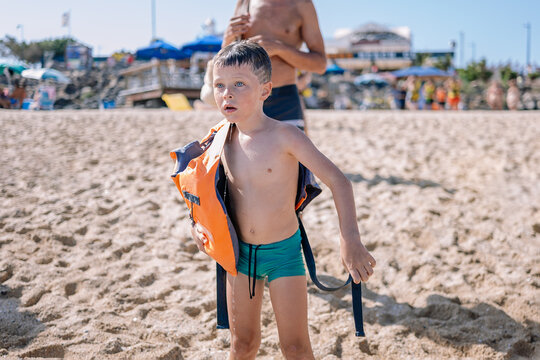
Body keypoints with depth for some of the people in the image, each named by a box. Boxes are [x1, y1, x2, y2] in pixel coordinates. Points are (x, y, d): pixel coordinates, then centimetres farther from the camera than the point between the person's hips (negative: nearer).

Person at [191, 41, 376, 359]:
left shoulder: (284, 135, -18)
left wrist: (350, 240, -30)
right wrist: (198, 223, -2)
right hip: (240, 251, 4)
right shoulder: (224, 140, -3)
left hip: (284, 252, -4)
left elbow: (338, 181, -20)